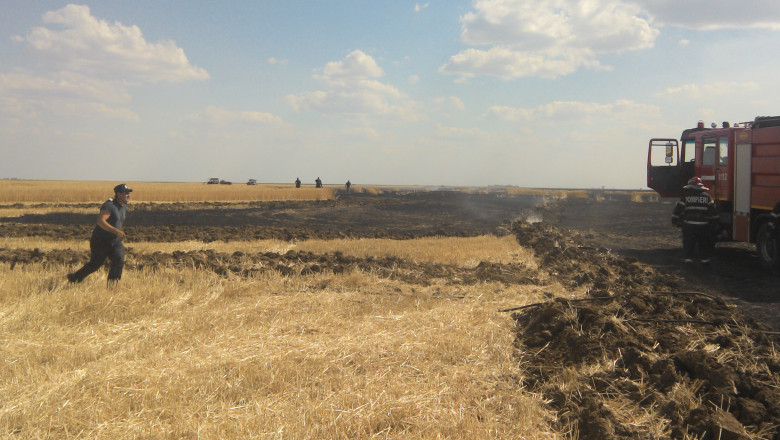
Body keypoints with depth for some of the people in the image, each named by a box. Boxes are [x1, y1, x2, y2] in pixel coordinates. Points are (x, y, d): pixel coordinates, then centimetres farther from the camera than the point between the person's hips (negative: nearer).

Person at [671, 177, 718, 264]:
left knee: (688, 242, 10)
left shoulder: (685, 196, 0)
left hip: (688, 225, -1)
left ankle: (688, 257, 7)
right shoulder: (707, 196, 4)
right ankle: (704, 258, 17)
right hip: (703, 225, 1)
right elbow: (713, 211, 5)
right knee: (704, 242, 14)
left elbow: (678, 209, -2)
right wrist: (714, 224, 12)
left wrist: (675, 221, 8)